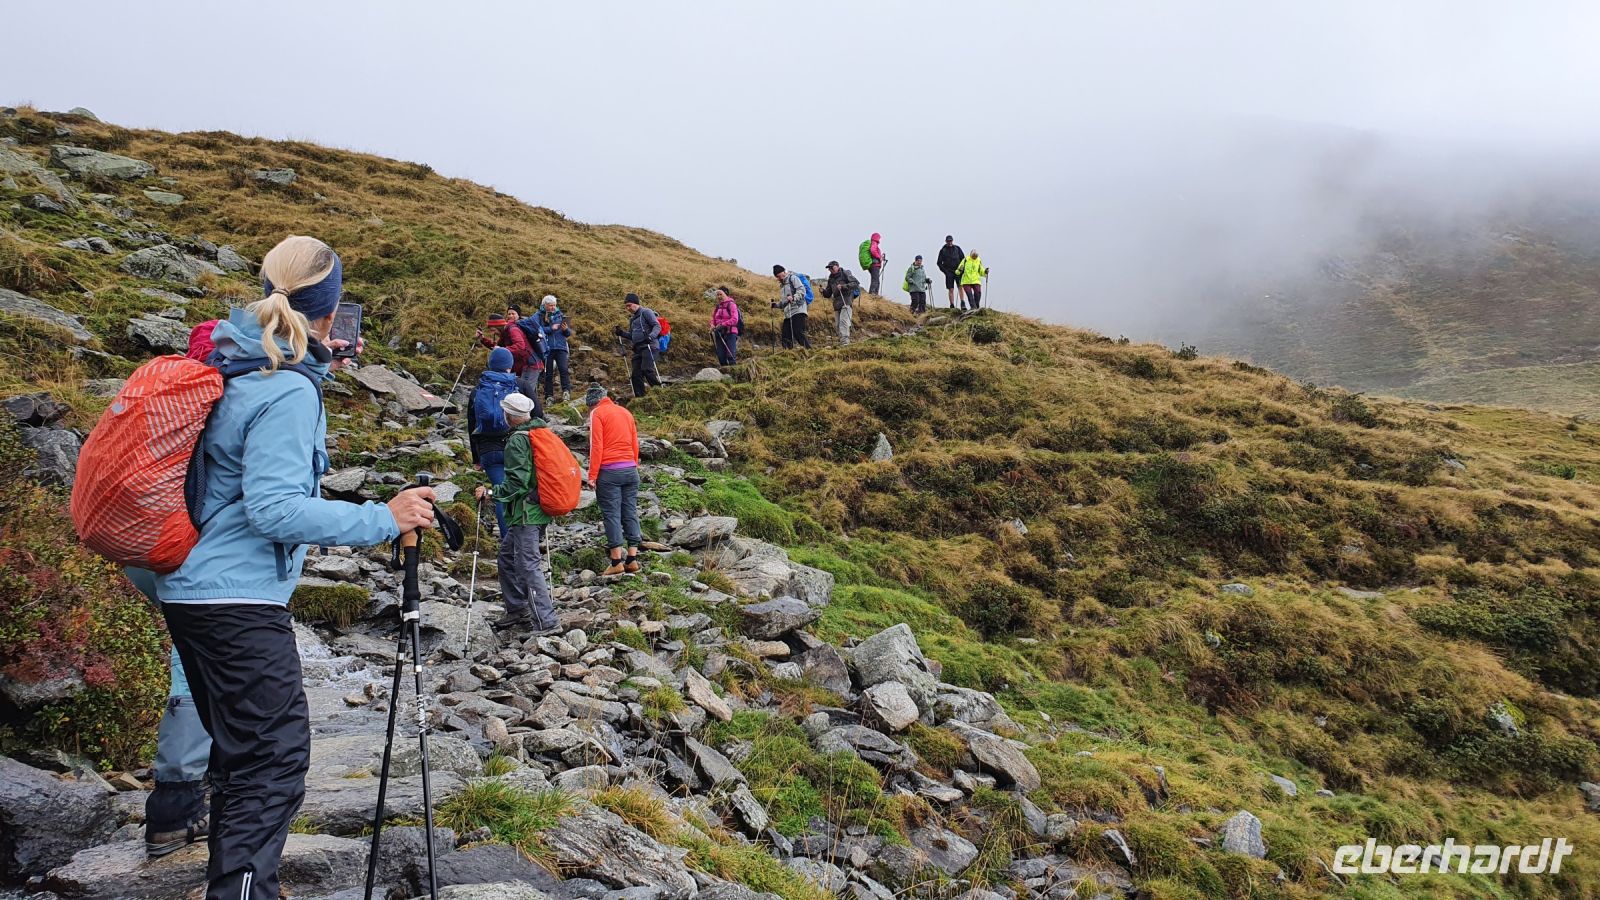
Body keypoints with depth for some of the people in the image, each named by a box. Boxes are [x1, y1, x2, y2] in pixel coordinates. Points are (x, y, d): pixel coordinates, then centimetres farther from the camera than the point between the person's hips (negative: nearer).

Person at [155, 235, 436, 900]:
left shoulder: (236, 363, 9)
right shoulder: (290, 391, -18)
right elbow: (274, 508, -24)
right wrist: (382, 519, -24)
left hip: (192, 591, 10)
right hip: (240, 601, -10)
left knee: (242, 753, 20)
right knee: (275, 759, -6)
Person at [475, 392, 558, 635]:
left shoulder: (517, 440, -16)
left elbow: (517, 482, -22)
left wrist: (490, 492, -15)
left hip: (526, 513, -10)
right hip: (540, 509, 10)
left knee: (528, 565, -7)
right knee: (507, 558, 19)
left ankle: (545, 622, -6)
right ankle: (517, 611, 26)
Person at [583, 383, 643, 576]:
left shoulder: (597, 413, -2)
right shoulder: (626, 412, 16)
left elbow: (596, 446, -9)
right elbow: (635, 444, 14)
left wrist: (592, 475, -8)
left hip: (609, 471, -6)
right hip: (631, 470, 6)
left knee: (612, 515, -2)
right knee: (630, 513, 7)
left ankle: (617, 562, -4)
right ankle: (632, 559, 7)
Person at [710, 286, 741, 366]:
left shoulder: (731, 305, -4)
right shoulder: (718, 307, 16)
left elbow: (734, 319, -15)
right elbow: (713, 319, 21)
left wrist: (723, 325, -20)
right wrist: (712, 325, -1)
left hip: (730, 333, -6)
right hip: (720, 334, 6)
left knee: (730, 356, -12)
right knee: (721, 356, 5)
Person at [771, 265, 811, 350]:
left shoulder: (793, 278, 4)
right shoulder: (784, 284, 30)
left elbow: (802, 290, -11)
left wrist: (793, 297, -27)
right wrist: (776, 305, 22)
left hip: (798, 311, -9)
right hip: (788, 314, 9)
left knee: (798, 333, -22)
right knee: (785, 337, 1)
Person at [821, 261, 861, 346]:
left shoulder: (845, 273, 1)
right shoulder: (831, 278, 20)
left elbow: (856, 283, -10)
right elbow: (828, 293, 23)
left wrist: (843, 286, -20)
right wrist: (824, 291, 0)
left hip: (846, 301, -7)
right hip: (837, 303, 7)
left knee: (843, 321, -19)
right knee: (837, 324, 5)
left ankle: (845, 341, -25)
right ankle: (841, 341, 12)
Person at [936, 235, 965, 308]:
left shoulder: (957, 248, 10)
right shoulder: (943, 250, 6)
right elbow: (939, 262, 8)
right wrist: (945, 271, -3)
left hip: (958, 270, 1)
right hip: (949, 272, -1)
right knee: (951, 289, -2)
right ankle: (952, 305, 0)